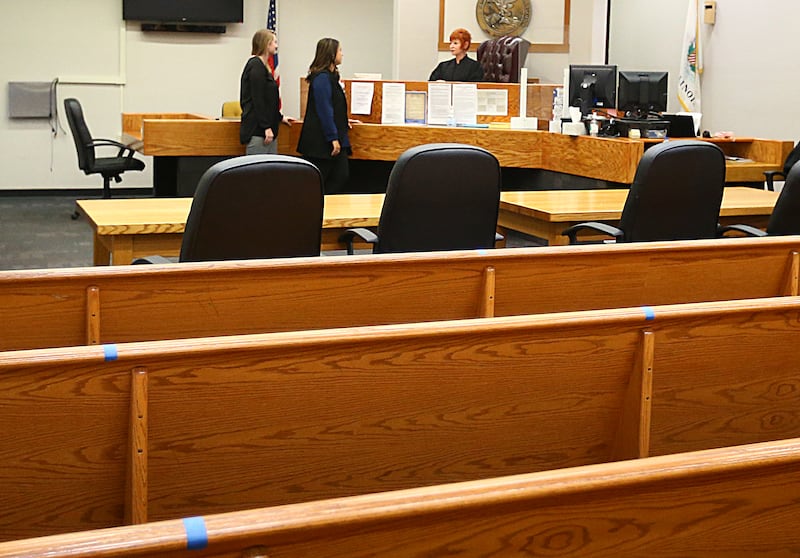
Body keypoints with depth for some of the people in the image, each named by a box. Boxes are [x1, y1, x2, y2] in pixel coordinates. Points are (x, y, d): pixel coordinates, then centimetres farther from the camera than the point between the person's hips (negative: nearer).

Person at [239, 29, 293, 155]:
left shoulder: (264, 66, 19)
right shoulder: (256, 66, -10)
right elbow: (257, 100, -17)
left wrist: (280, 117, 28)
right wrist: (266, 127, -20)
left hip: (268, 129, 10)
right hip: (257, 130, -10)